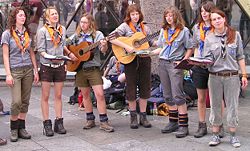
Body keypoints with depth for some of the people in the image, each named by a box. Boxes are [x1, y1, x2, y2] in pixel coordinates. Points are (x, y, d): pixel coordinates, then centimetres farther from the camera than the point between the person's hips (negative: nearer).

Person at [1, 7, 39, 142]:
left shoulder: (27, 33, 12)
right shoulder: (7, 34, -1)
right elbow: (5, 55, -4)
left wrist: (35, 70, 9)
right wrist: (8, 74, -11)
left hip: (28, 70, 5)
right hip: (15, 70, -4)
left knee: (25, 101, 4)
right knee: (16, 101, -10)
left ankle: (21, 128, 14)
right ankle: (13, 129, 7)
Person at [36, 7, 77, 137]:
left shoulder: (62, 29, 9)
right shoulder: (42, 31, -7)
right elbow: (40, 50, -10)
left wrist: (69, 53, 13)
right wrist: (50, 57, -25)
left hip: (60, 66, 4)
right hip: (46, 66, -4)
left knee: (58, 96, 8)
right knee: (45, 96, 2)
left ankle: (59, 123, 14)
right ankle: (47, 124, 7)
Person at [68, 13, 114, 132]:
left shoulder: (97, 34, 0)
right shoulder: (76, 36, 12)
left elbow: (103, 50, -12)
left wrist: (104, 45, -35)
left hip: (93, 68, -4)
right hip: (80, 69, 4)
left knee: (100, 94, -10)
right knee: (85, 95, 10)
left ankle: (104, 122, -4)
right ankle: (90, 120, 21)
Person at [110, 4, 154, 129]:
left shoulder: (145, 28, 13)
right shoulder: (125, 26, -2)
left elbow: (151, 43, 21)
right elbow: (112, 38, -16)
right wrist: (126, 46, -23)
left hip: (144, 59, 4)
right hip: (130, 60, -4)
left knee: (144, 87, 5)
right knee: (131, 88, 2)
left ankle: (143, 116, 15)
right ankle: (133, 117, 16)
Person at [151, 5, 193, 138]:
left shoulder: (183, 31, -1)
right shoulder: (163, 30, 14)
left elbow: (190, 49, 0)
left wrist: (183, 61, -11)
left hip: (175, 64, -6)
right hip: (162, 63, 6)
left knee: (177, 95, -10)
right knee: (168, 96, 8)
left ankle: (183, 125, -6)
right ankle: (173, 122, 18)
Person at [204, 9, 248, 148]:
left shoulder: (235, 35, 4)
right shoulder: (209, 39, 5)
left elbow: (240, 57, 5)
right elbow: (208, 58, 2)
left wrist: (244, 75, 2)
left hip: (232, 76, -1)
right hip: (215, 77, 1)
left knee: (232, 105, 4)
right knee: (215, 105, 6)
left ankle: (233, 136, 16)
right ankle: (216, 135, 17)